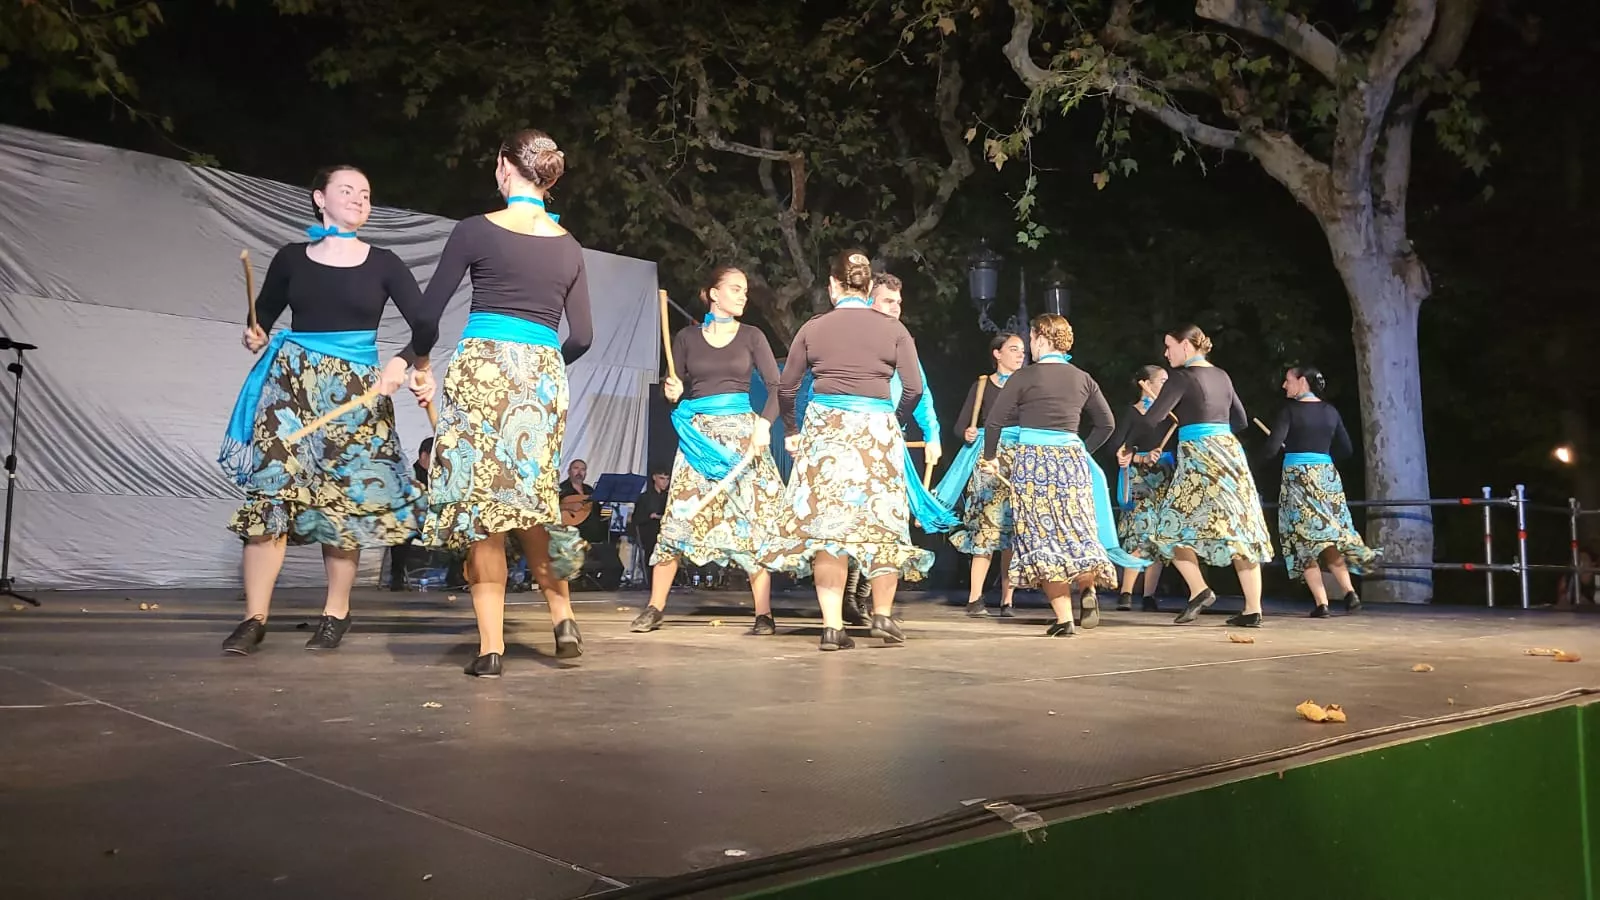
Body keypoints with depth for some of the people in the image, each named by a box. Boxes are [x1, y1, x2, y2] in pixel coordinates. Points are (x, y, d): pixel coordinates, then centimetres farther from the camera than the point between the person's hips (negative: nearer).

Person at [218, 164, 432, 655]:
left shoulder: (383, 264, 5)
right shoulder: (291, 258, 9)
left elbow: (426, 327, -1)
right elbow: (262, 317, 17)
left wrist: (401, 363, -17)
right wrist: (255, 337, -4)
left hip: (356, 389, -1)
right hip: (292, 381, 1)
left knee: (343, 499, 0)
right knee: (271, 491, -8)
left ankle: (336, 613, 12)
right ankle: (255, 617, -5)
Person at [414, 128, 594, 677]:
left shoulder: (477, 230, -1)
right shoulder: (569, 247, 9)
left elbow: (428, 311, 2)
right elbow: (581, 337, 9)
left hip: (483, 368, -4)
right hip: (543, 374, 4)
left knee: (481, 500, 0)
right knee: (530, 498, 18)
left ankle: (491, 646, 2)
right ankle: (563, 617, 17)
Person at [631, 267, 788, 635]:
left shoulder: (751, 336, 7)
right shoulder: (687, 337, 8)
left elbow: (776, 387, 1)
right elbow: (674, 389, 10)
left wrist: (764, 422, -14)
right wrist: (672, 392, -13)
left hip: (741, 432, 0)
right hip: (697, 434, 0)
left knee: (752, 519, -5)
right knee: (679, 518, -5)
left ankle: (764, 613, -1)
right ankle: (654, 608, 4)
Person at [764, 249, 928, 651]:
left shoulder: (813, 327, 7)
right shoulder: (893, 328, 4)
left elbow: (787, 388, 10)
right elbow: (914, 388, 0)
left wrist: (791, 430, 25)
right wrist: (896, 419, 19)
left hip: (825, 426, 0)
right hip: (877, 428, 0)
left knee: (826, 521, 1)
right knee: (881, 521, 11)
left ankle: (832, 626, -2)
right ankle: (882, 615, 16)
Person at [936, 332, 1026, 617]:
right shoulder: (982, 385, 7)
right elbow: (960, 425, 4)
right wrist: (967, 435, -15)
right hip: (988, 460, -1)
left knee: (1013, 529, 0)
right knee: (988, 526, -9)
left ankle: (1007, 599, 5)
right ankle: (975, 598, -7)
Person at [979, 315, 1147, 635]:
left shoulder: (1024, 377, -4)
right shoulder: (1082, 378, 9)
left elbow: (994, 422, -4)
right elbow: (1107, 424, 13)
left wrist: (990, 456, 11)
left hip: (1032, 461, -3)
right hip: (1071, 458, 4)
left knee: (1044, 535, 0)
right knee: (1078, 529, 13)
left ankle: (1064, 619, -3)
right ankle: (1088, 588, -14)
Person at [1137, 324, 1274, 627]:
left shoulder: (1182, 378, -6)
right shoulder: (1222, 376, 16)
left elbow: (1151, 419, -11)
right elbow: (1241, 420, 22)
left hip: (1199, 458, -7)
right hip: (1230, 452, 7)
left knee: (1173, 526, 3)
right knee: (1240, 530, 4)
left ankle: (1199, 590, -10)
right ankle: (1253, 609, 4)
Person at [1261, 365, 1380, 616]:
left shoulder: (1291, 410, -7)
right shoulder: (1330, 411, 9)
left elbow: (1270, 450, -13)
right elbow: (1346, 449, 13)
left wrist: (1285, 447, 8)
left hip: (1298, 477, -5)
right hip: (1328, 476, 5)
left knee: (1304, 540, 1)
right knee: (1331, 535, 13)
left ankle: (1321, 603, -4)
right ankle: (1349, 591, -4)